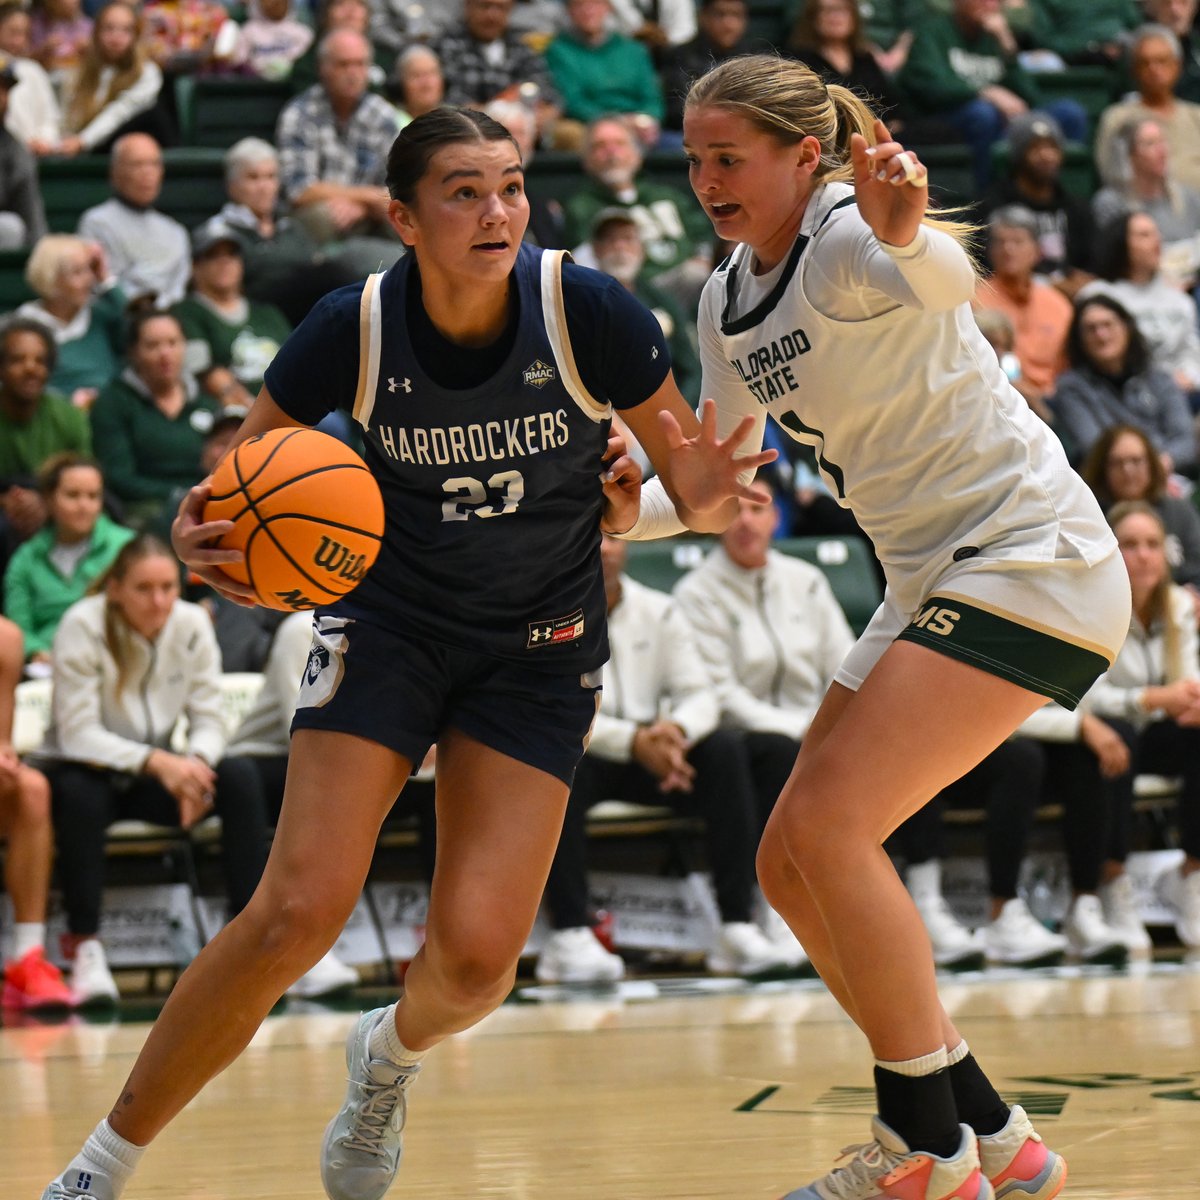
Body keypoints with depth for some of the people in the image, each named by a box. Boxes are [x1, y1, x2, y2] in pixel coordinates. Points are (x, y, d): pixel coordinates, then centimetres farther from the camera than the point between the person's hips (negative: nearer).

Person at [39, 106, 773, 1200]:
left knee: (477, 953, -14)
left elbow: (688, 481, -8)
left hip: (539, 642, 0)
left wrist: (697, 503, -32)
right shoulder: (356, 328, -17)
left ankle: (393, 1055, 25)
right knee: (300, 910, -17)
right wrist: (208, 540, -28)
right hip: (389, 615, 0)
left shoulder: (585, 311, -19)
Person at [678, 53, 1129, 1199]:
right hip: (932, 586, 10)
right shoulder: (728, 300, 10)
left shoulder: (848, 236, -16)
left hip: (1030, 559, -10)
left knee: (828, 825, -20)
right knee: (790, 866, 6)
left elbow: (944, 281, -41)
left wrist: (908, 238, -63)